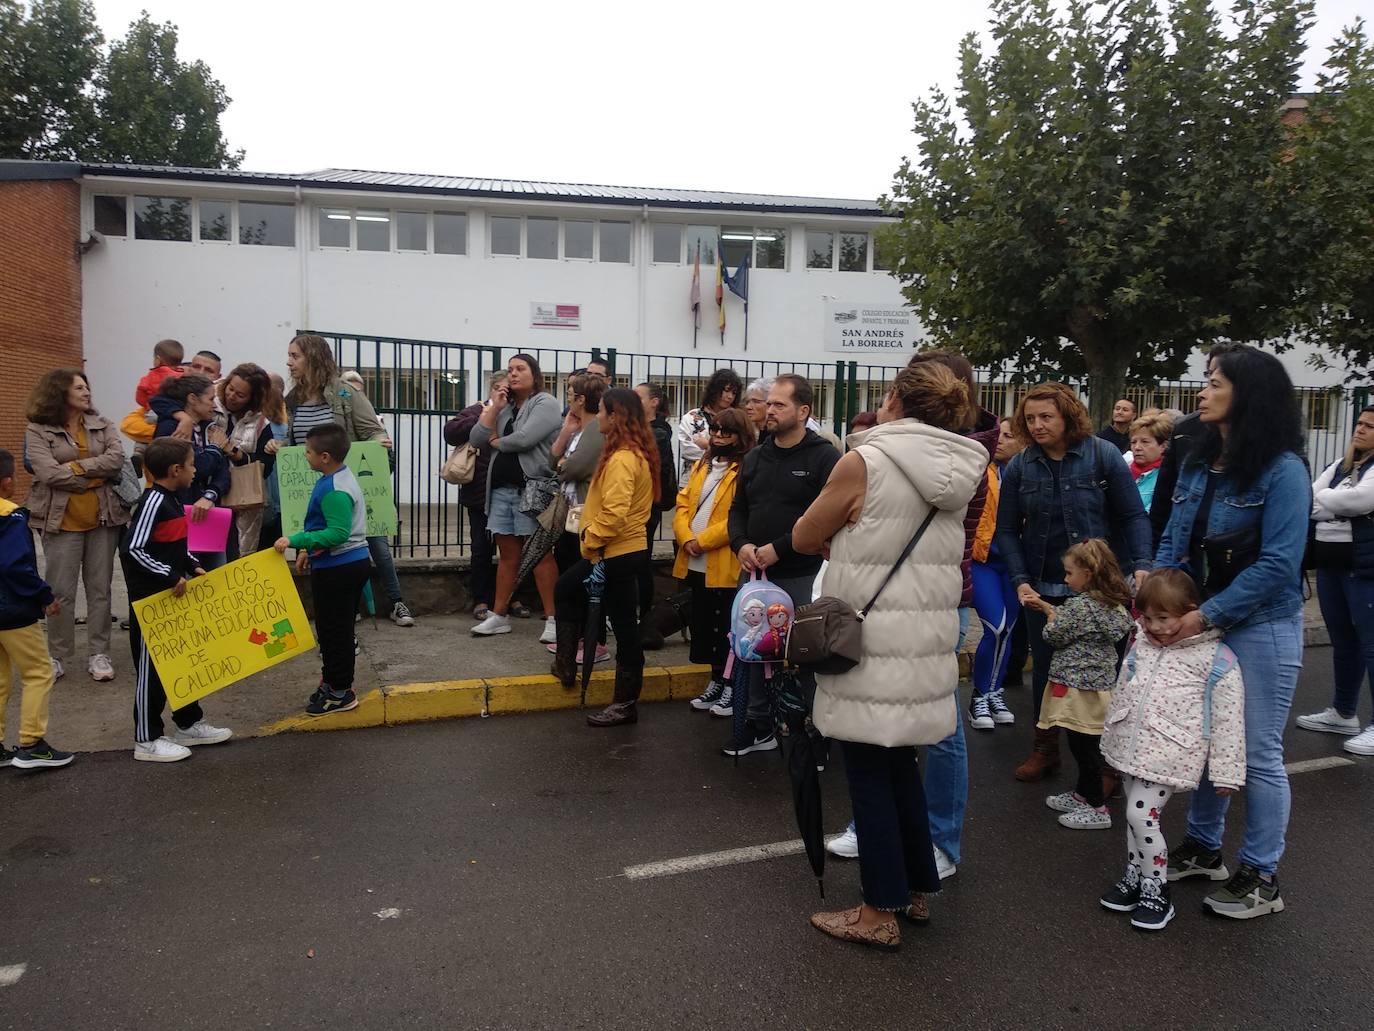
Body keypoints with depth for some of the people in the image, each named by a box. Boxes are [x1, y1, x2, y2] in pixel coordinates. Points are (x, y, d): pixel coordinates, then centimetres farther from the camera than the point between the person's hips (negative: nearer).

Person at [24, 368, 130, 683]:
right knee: (61, 591, 2)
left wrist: (76, 467, -13)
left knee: (100, 588, 7)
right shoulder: (37, 430, -2)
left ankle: (98, 654, 15)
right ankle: (58, 655, 16)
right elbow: (49, 473, -15)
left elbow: (117, 459, -8)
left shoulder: (101, 424, 8)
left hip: (103, 517, 3)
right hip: (62, 520, -3)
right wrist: (96, 477, -10)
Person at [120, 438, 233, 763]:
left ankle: (189, 724, 31)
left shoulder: (173, 499, 9)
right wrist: (170, 576, -26)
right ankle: (147, 740, 12)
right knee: (152, 668, 1)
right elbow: (131, 549, -27)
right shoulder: (153, 501, -19)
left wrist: (192, 566, 7)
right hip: (150, 601, -10)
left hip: (175, 596, 10)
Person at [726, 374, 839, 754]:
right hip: (754, 573, 6)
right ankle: (759, 727, 27)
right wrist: (741, 544, -4)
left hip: (802, 577, -6)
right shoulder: (754, 458, 13)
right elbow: (738, 510, 17)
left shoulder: (824, 458, -8)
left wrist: (779, 548, -20)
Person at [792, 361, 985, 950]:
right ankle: (916, 888, 31)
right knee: (901, 765, 20)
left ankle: (880, 912, 14)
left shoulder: (865, 461, -14)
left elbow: (804, 538, -3)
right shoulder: (958, 469, 7)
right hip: (930, 641, 7)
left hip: (872, 643, -7)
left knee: (869, 774, 4)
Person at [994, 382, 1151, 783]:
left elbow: (1133, 516, -5)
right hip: (1042, 588, 2)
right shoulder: (1019, 467, -1)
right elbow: (1007, 529, 1)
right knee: (1045, 667, 13)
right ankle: (1045, 749, 29)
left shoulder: (1102, 456, -7)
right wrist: (1020, 581, -8)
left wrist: (1140, 564, -18)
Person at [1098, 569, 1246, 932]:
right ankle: (1134, 877, 32)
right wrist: (1111, 739, 22)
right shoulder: (1142, 645, 7)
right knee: (1136, 813, 15)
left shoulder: (1216, 657, -10)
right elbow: (1121, 693, 18)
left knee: (1142, 812, -12)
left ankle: (1156, 891, 5)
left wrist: (1225, 771, -7)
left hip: (1170, 753, -6)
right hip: (1132, 749, 6)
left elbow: (1228, 718, -8)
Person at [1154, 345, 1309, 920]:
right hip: (1199, 622, 7)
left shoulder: (1282, 470, -16)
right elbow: (1173, 539, 10)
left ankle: (1262, 877, 19)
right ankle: (1203, 847, 34)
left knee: (1257, 754, 4)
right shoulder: (1198, 464, 6)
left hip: (1261, 629, -7)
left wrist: (1210, 614, -22)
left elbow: (1278, 565, -20)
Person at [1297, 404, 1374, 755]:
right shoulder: (1341, 465, 14)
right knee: (1343, 642, 16)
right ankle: (1343, 713, 28)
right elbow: (1312, 499, 6)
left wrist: (1322, 500, -8)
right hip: (1331, 564, 7)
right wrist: (1339, 507, -12)